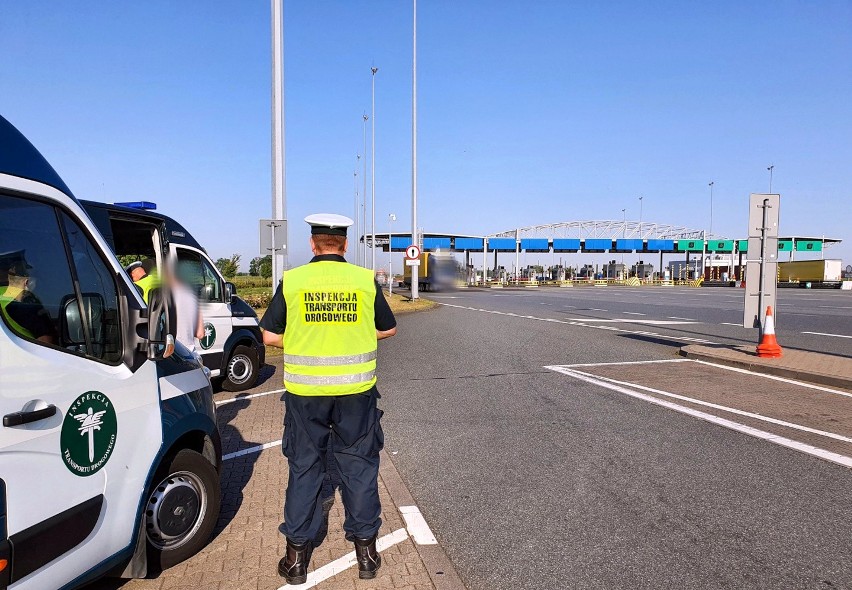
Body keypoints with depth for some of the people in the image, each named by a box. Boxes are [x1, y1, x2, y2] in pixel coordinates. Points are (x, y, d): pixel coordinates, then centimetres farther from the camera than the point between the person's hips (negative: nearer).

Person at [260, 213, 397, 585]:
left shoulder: (291, 281, -3)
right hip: (356, 390, 0)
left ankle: (297, 556, 25)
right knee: (359, 467, 14)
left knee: (303, 469, 14)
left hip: (305, 391, 0)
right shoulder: (365, 280, -2)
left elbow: (269, 335, 1)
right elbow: (388, 329, 8)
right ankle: (365, 551, 25)